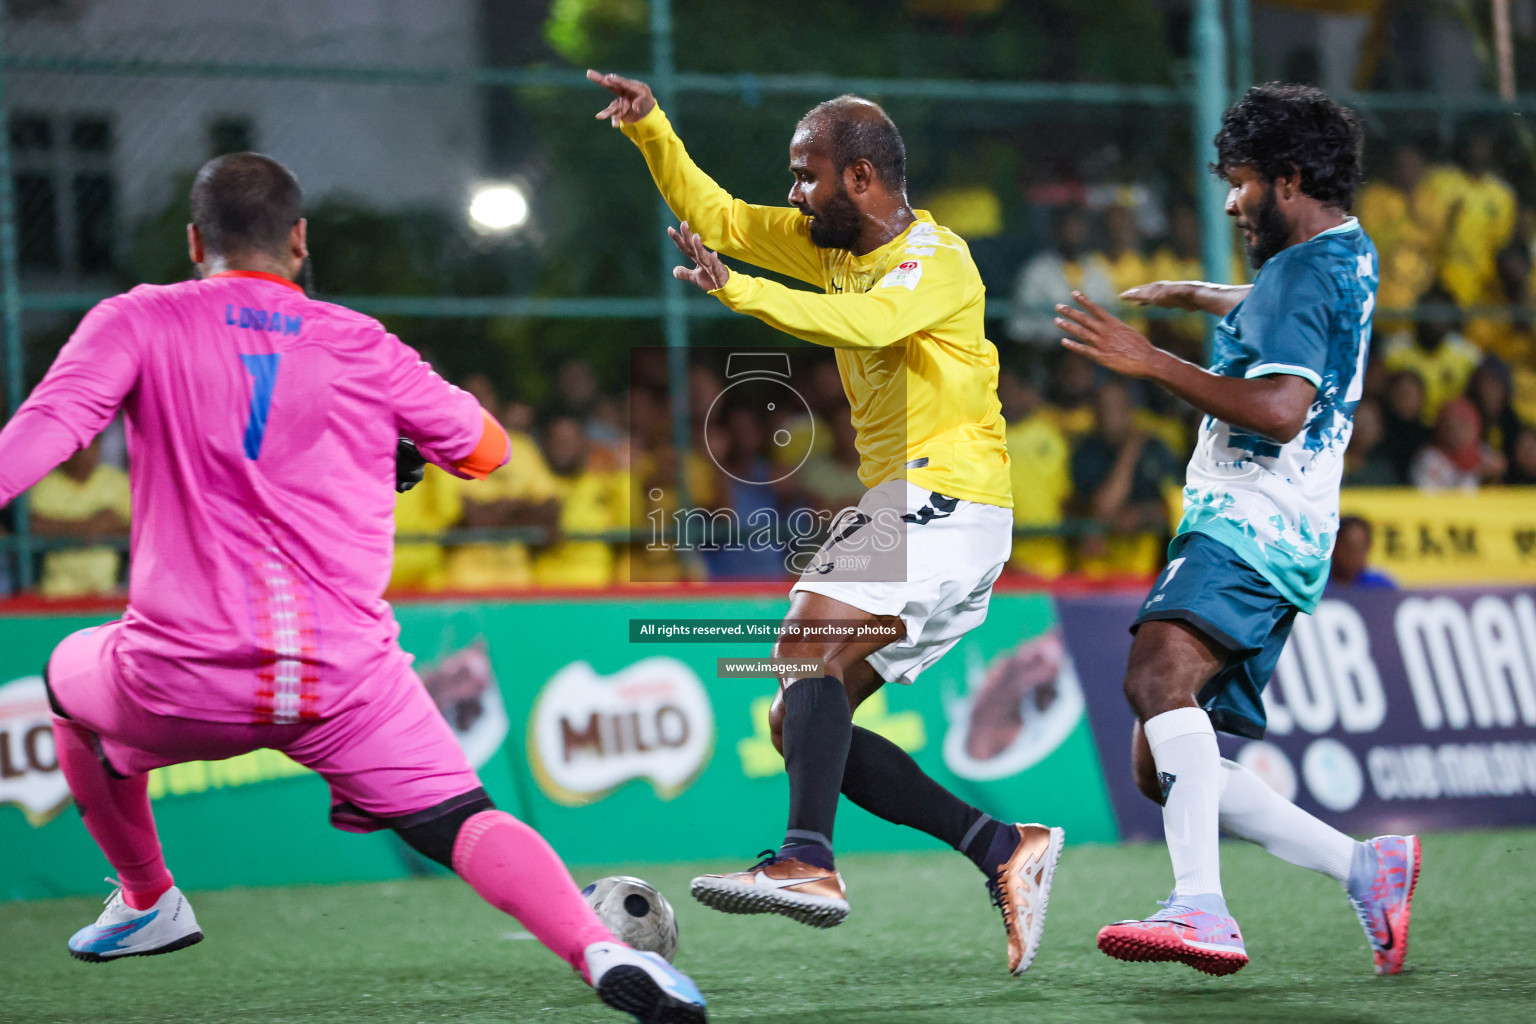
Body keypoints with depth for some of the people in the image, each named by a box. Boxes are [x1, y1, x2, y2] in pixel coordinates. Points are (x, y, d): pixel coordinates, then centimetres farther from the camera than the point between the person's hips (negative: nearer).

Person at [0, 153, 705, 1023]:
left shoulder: (140, 323, 4)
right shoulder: (367, 349, 9)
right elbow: (487, 449, 22)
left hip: (184, 683, 0)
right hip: (347, 677, 0)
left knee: (71, 677, 32)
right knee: (466, 824, 0)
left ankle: (150, 903, 46)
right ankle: (600, 952, -29)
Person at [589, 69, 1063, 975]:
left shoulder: (936, 260, -11)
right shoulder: (830, 243, 16)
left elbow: (865, 322, -31)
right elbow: (718, 217, 22)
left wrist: (737, 290, -37)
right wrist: (651, 127, 9)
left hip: (946, 500, -10)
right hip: (903, 506, 10)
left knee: (809, 639, -29)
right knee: (799, 725, 4)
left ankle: (808, 861, -43)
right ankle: (1007, 850, 1)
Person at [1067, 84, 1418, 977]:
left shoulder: (1300, 275, -9)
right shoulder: (1350, 256, 23)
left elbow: (1281, 408, -25)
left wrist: (1150, 362, -24)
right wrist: (1192, 294, 52)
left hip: (1253, 525, -11)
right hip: (1274, 536, 11)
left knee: (1159, 673, -36)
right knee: (1163, 768, 9)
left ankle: (1203, 910, -53)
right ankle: (1367, 868, 11)